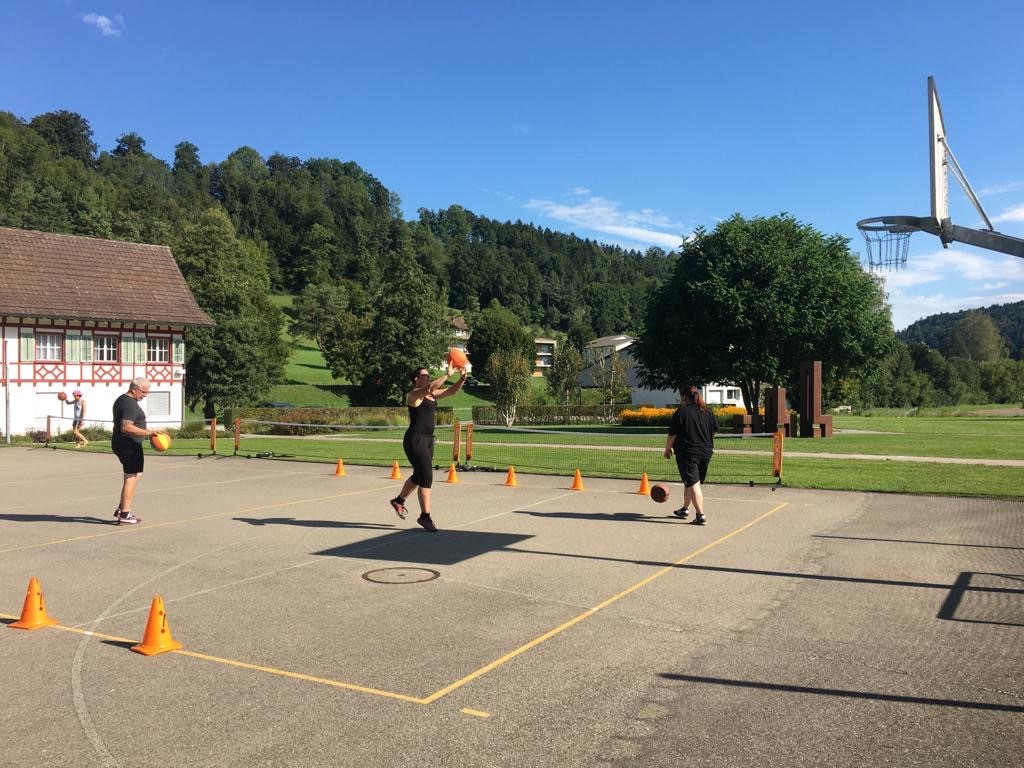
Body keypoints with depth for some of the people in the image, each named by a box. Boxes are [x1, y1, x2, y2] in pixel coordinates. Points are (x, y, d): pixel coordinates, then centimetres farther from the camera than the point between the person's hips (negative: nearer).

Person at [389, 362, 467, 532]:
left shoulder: (432, 395, 12)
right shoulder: (414, 394, -11)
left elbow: (451, 391, 6)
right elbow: (431, 387, -31)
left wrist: (462, 378, -10)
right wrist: (447, 375, -31)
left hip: (428, 440, 9)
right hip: (415, 440, -9)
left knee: (419, 476, 21)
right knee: (427, 477, -10)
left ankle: (398, 501, 43)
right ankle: (425, 516, -1)